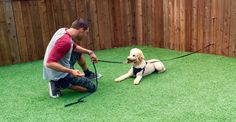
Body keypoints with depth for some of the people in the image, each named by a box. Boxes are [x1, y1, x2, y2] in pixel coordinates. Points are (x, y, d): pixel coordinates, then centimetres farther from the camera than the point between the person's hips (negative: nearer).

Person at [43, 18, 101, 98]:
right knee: (91, 87, -3)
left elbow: (74, 47, 16)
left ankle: (87, 74, 40)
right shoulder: (65, 41, -31)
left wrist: (89, 52, 7)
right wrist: (71, 71, -39)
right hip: (59, 74, -10)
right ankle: (59, 84, -5)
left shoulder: (64, 30, -3)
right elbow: (49, 63, -34)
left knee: (78, 53, 26)